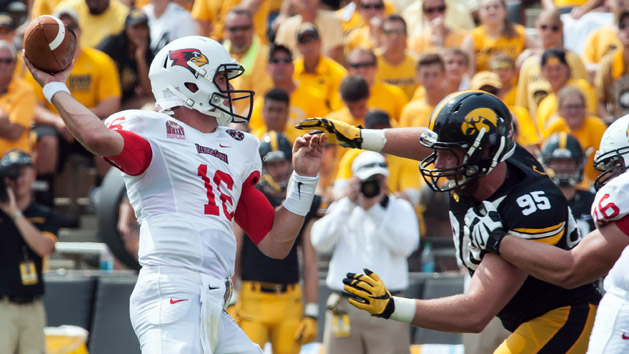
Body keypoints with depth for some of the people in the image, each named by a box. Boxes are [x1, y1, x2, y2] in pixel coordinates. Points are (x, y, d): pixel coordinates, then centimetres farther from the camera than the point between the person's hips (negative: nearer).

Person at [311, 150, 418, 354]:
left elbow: (404, 245, -11)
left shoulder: (400, 208, 8)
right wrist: (347, 204, -8)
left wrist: (374, 210, -13)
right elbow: (320, 243, -5)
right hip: (344, 306, 2)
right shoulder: (340, 209, 13)